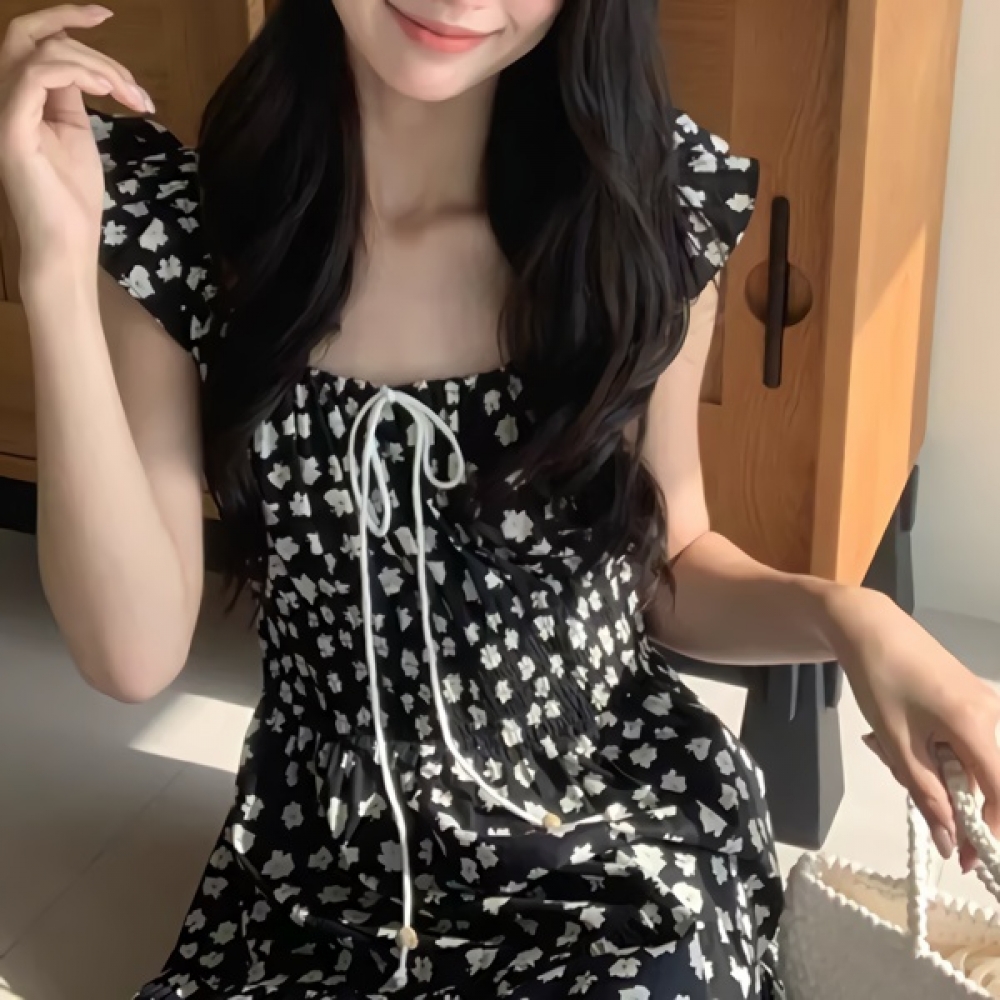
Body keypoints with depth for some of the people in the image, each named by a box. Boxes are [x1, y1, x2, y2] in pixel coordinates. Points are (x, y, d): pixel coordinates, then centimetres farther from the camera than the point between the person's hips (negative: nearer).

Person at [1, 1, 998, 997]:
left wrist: (849, 618, -15)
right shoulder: (175, 209, -10)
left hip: (629, 841, 0)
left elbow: (666, 561, 4)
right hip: (325, 853, 1)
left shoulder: (653, 193, -9)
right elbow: (134, 653, -15)